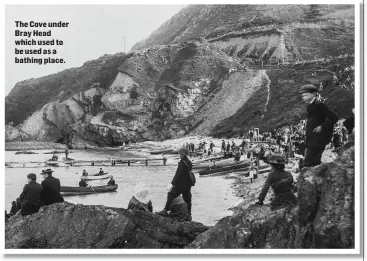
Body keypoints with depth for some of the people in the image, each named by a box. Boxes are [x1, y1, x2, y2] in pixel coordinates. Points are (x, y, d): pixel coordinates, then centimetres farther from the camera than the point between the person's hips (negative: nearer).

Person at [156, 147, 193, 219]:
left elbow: (178, 174, -20)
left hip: (180, 184, -8)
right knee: (187, 199, 13)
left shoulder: (182, 162, -16)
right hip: (188, 185, 8)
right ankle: (189, 215, 18)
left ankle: (165, 211, 1)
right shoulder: (189, 162, 10)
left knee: (171, 195, 0)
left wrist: (172, 183, -20)